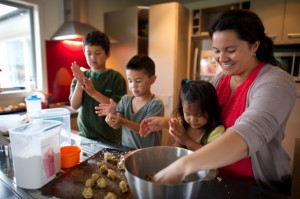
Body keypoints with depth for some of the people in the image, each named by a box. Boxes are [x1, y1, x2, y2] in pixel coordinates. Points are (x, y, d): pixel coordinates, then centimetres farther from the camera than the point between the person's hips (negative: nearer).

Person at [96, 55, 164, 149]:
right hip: (125, 149, 4)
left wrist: (122, 121, -28)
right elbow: (116, 126, 2)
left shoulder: (156, 104, -10)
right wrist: (112, 113, -18)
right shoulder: (125, 99, 4)